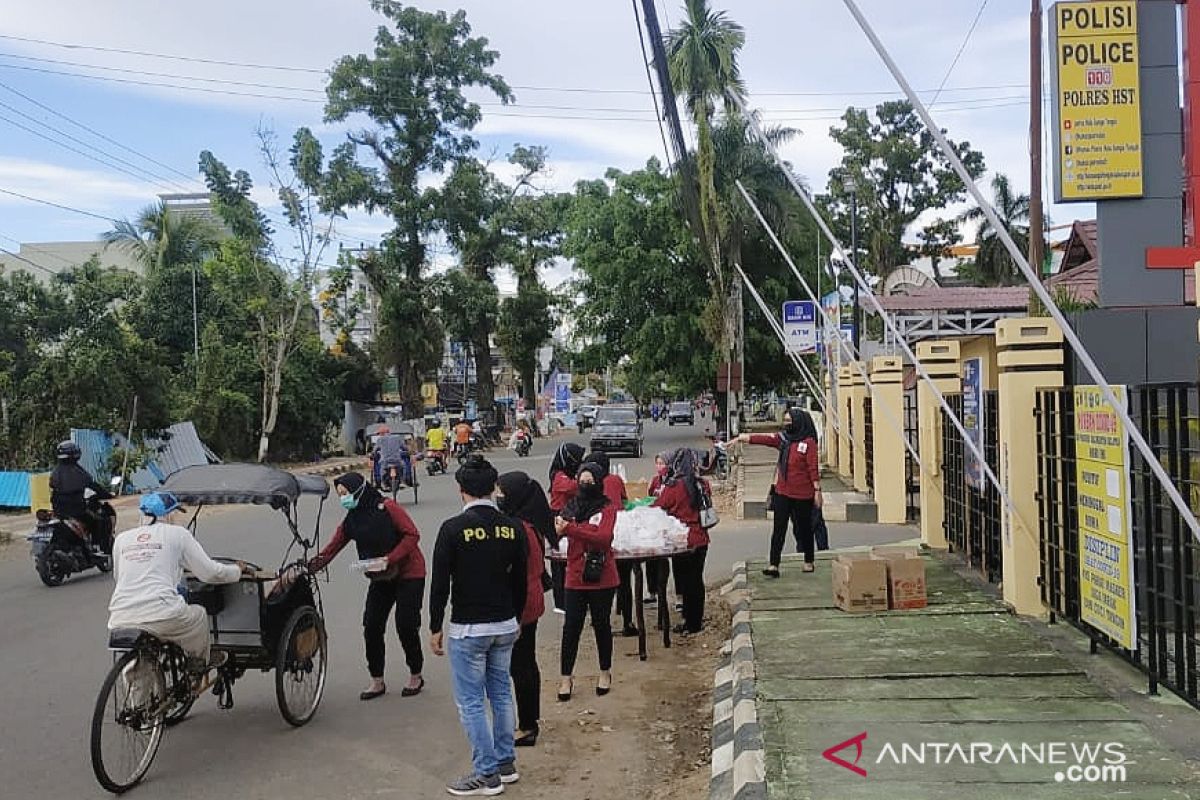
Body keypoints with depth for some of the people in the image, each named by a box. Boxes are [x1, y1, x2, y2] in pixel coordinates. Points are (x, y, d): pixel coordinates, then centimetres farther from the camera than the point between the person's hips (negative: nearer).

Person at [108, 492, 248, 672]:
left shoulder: (121, 538, 15)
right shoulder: (177, 533, 6)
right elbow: (209, 572, 7)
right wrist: (238, 569, 28)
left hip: (119, 622, 4)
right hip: (161, 615, -4)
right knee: (199, 614, 27)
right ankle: (200, 662, 43)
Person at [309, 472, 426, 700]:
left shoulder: (387, 508, -15)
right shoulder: (350, 521, 4)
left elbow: (412, 534, -18)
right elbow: (331, 549, 1)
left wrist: (390, 559, -24)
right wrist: (309, 567, -11)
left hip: (408, 574, -6)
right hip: (380, 579, 6)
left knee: (406, 626, -4)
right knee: (371, 628, 1)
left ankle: (415, 677, 16)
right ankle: (377, 681, 16)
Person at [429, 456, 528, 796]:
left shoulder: (453, 528, -14)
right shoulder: (512, 527, 1)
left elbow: (440, 583, -12)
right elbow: (520, 580, 8)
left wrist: (435, 628, -2)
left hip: (468, 629, -6)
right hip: (505, 626, 6)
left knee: (470, 701, 4)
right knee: (501, 693, 17)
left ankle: (487, 774, 9)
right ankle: (506, 763, 27)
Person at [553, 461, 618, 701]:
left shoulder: (607, 508, -6)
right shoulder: (572, 507, 6)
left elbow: (603, 537, -22)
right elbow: (558, 534, 5)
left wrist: (570, 528, -29)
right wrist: (558, 529, -18)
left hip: (602, 579, -2)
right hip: (575, 578, 3)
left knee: (601, 625, 11)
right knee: (571, 627, 3)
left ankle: (605, 673, 28)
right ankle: (566, 677, 13)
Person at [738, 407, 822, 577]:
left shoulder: (808, 442, -9)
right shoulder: (783, 438, 7)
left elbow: (813, 468, -11)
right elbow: (762, 439, 1)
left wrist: (817, 490, -13)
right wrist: (741, 438, -6)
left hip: (803, 495, -4)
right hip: (782, 493, 5)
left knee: (804, 528, 10)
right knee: (779, 529, 0)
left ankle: (809, 561, 27)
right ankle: (773, 565, -1)